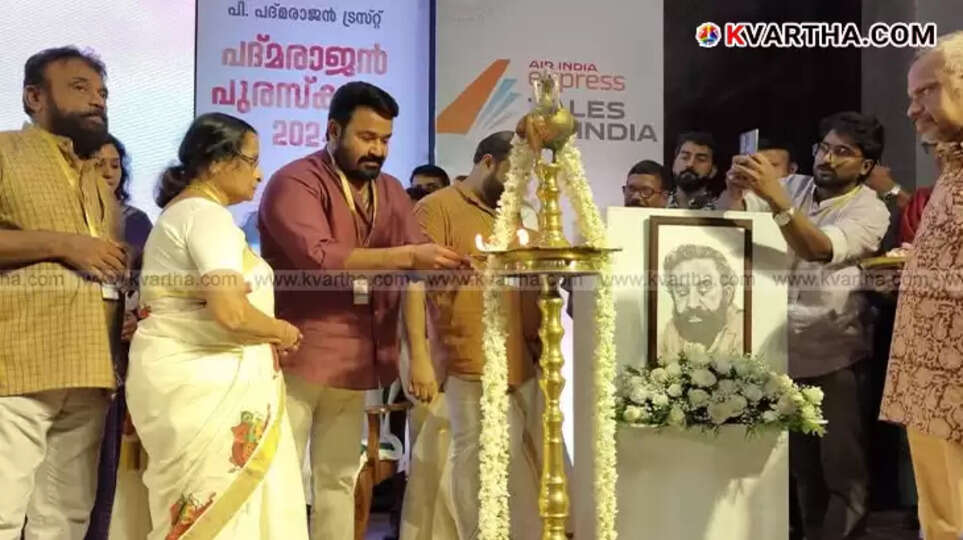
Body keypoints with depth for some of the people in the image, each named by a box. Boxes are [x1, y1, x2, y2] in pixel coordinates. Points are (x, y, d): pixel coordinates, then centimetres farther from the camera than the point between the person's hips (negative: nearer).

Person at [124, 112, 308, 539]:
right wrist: (283, 333, -6)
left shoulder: (181, 212, 19)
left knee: (203, 506, 12)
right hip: (202, 380, -10)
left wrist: (265, 338, 10)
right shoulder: (207, 215, -13)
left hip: (194, 373, 10)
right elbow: (231, 313, -24)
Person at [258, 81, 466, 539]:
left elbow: (414, 267, 4)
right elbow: (317, 257, -25)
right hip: (294, 353, -6)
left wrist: (448, 265, -19)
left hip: (356, 359, 6)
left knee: (339, 480, 13)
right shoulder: (295, 183, -10)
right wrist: (406, 255, -27)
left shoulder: (390, 191, 12)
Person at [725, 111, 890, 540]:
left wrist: (776, 198, -37)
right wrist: (735, 189, -28)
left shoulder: (870, 210, -7)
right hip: (783, 350, 4)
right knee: (801, 465, 16)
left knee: (842, 468, 2)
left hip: (835, 356, -4)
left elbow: (820, 249, -25)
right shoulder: (792, 187, 8)